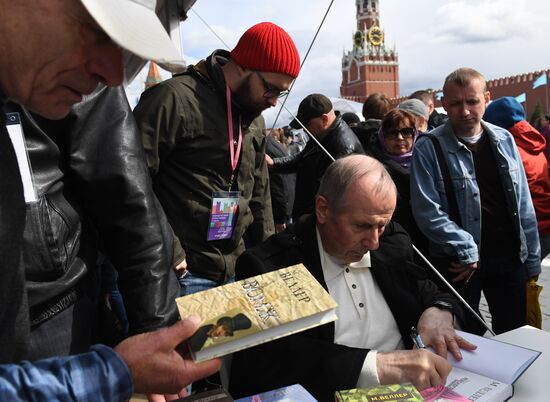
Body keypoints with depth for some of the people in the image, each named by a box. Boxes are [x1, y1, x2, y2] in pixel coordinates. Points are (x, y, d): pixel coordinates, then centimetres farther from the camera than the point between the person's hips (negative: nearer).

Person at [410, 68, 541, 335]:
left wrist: (532, 258, 9)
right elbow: (427, 211, -16)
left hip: (509, 256, 4)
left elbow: (524, 205, 9)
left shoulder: (504, 140, 5)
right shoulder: (428, 149, -10)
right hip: (459, 263, -4)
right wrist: (467, 251, -16)